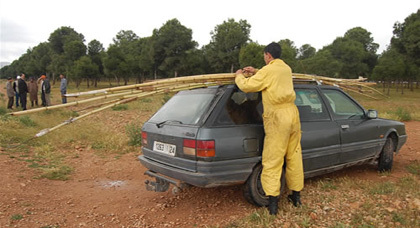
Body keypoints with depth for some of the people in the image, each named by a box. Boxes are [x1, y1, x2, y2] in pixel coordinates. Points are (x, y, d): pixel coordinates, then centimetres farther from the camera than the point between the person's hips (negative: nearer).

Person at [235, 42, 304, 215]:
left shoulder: (268, 70, -9)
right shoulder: (287, 69, 15)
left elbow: (247, 86, -9)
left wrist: (239, 76, 10)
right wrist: (256, 73, 29)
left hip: (277, 117, -8)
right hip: (292, 113, 8)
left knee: (272, 160, -3)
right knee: (294, 156, 14)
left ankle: (272, 201, -1)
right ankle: (296, 195, 26)